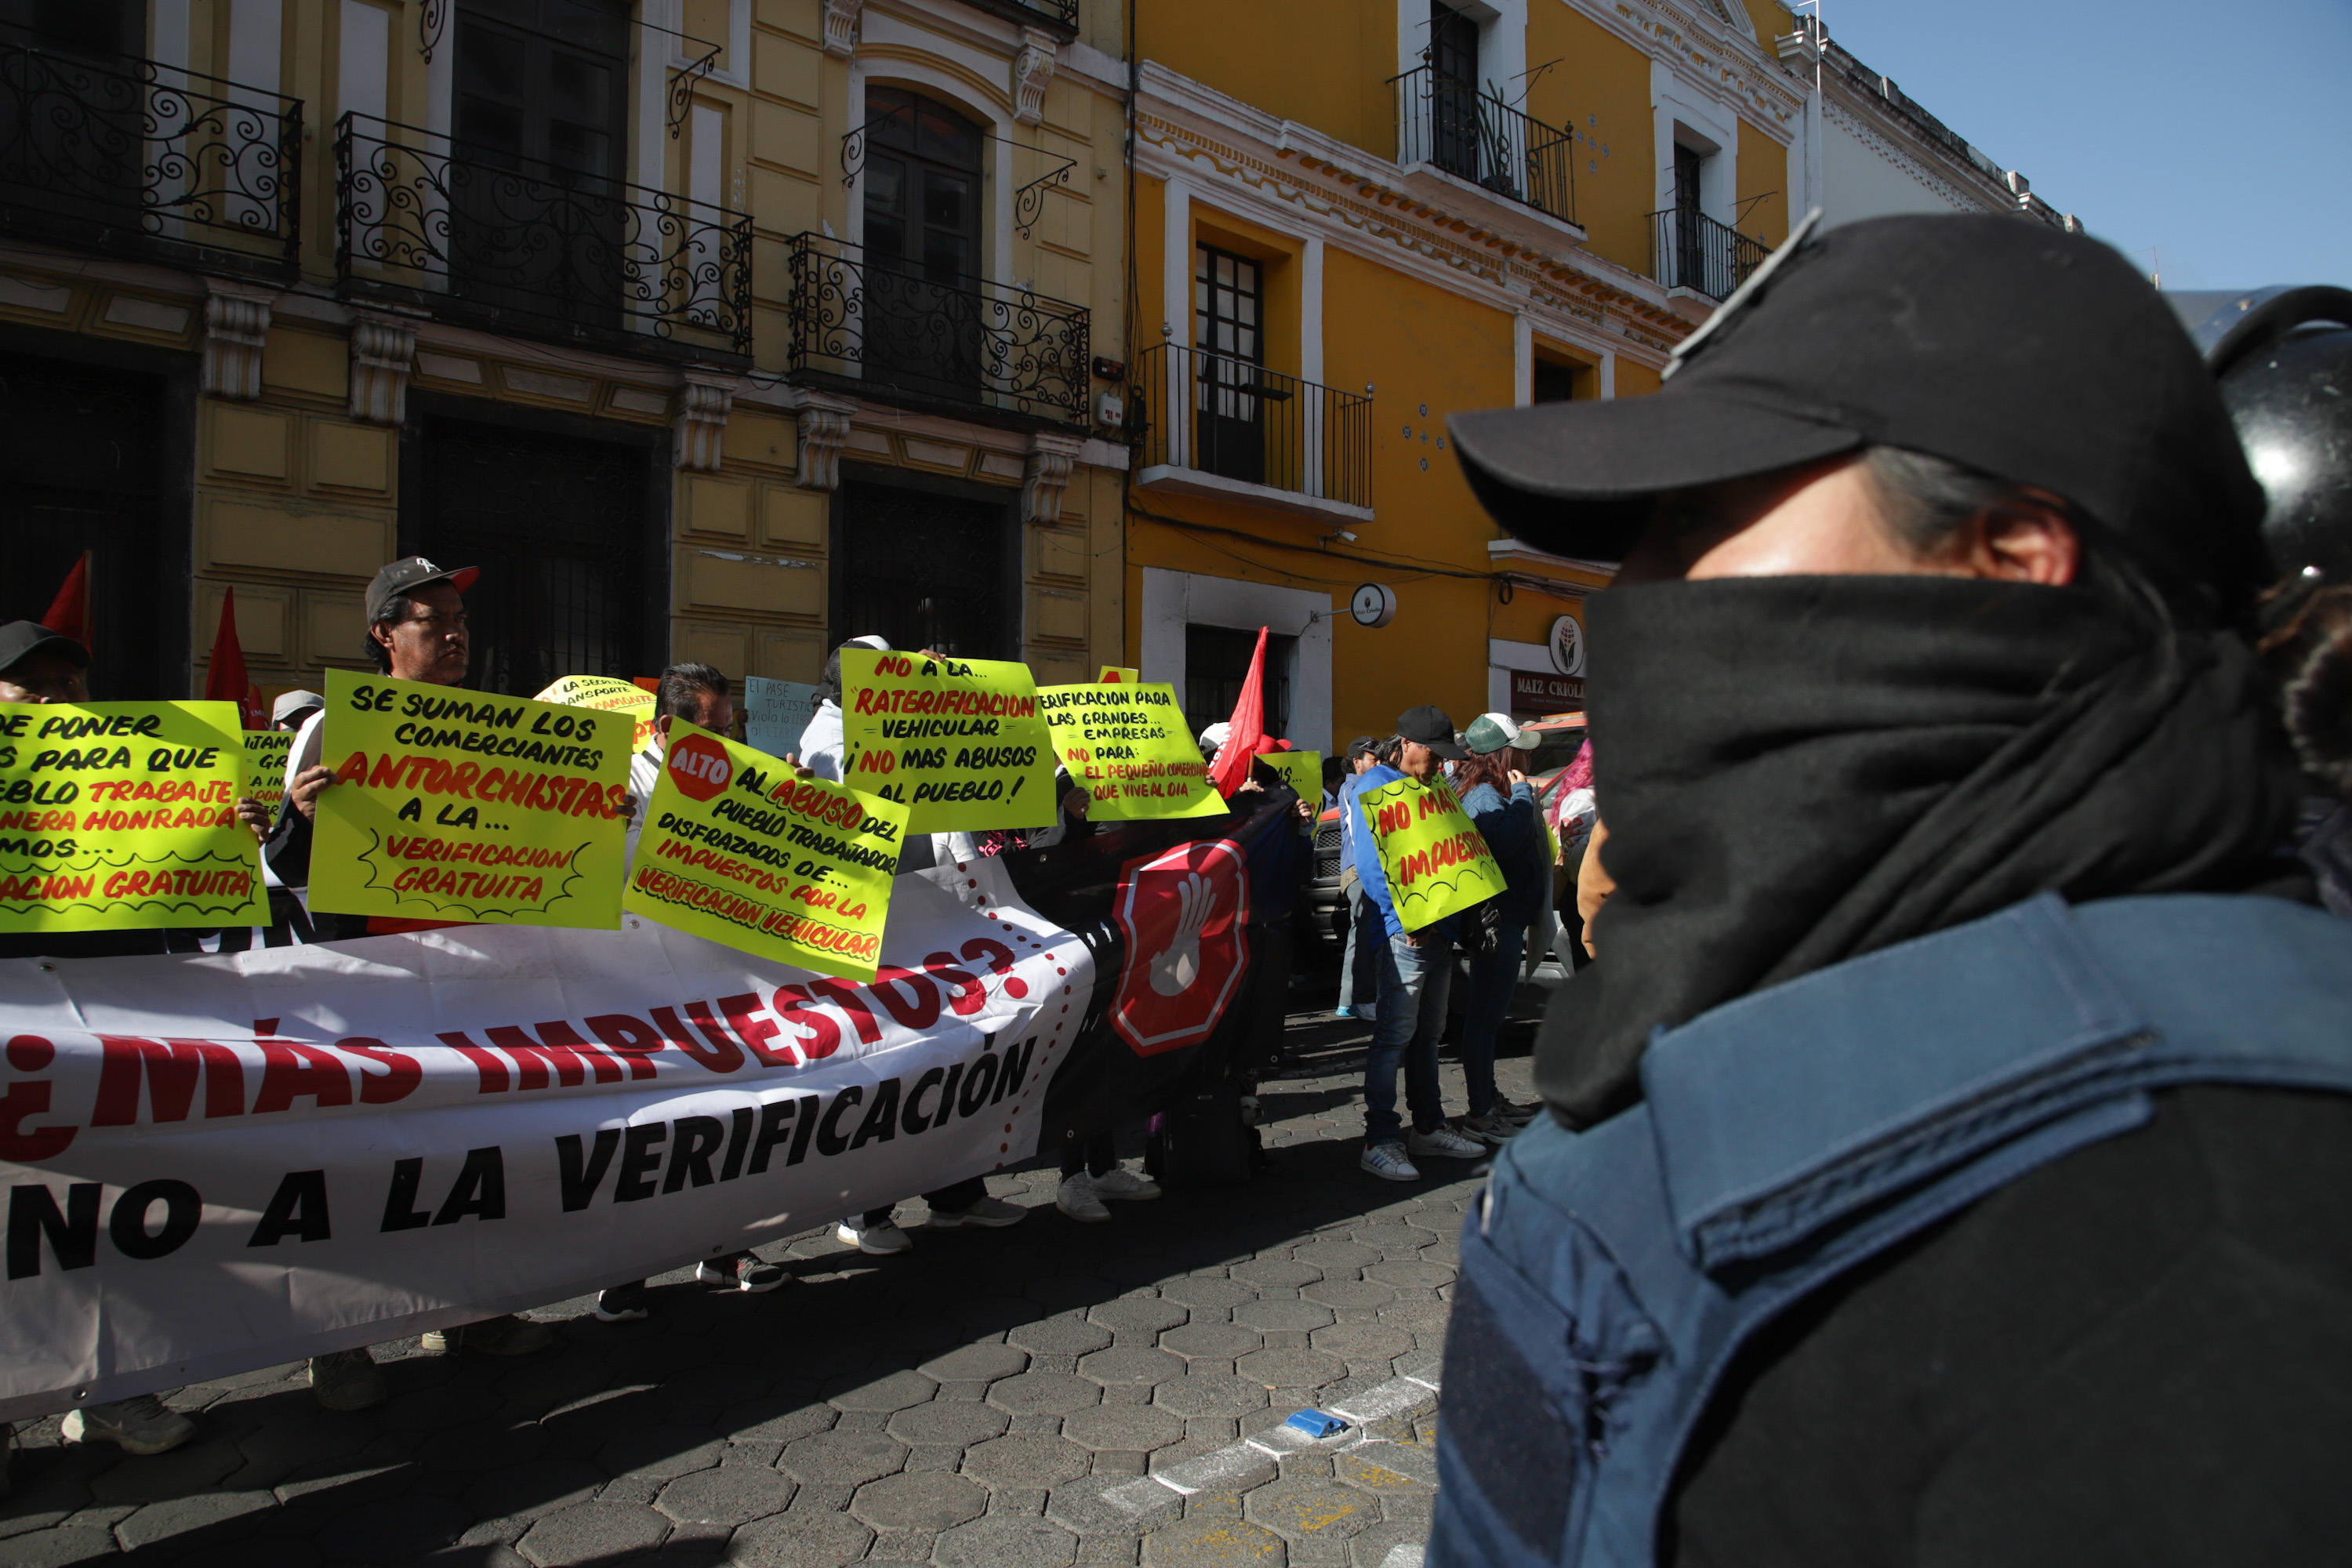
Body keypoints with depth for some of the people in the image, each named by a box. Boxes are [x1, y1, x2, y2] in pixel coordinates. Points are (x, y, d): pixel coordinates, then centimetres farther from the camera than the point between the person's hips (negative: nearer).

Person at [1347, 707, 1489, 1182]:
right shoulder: (1373, 786, -5)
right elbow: (1371, 864, -14)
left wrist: (1447, 917, 6)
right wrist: (1406, 920, -21)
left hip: (1438, 929, 8)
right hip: (1401, 932, -8)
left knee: (1427, 1033, 14)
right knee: (1394, 1035, -9)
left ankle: (1429, 1128, 22)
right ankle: (1380, 1141, -5)